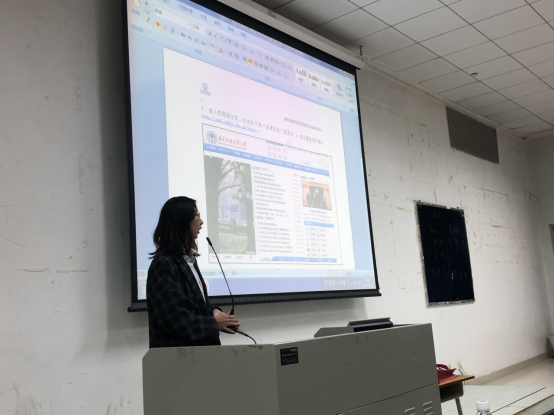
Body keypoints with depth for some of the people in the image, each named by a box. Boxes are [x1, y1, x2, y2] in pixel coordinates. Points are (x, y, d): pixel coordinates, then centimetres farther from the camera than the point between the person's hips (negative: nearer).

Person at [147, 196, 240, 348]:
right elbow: (174, 318, -21)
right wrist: (214, 323, -13)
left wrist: (213, 311, -2)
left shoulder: (189, 259, 11)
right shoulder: (164, 264, -17)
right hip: (176, 350, -8)